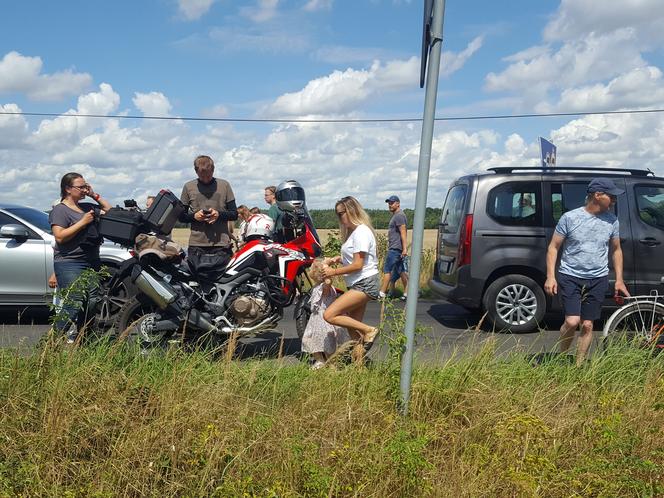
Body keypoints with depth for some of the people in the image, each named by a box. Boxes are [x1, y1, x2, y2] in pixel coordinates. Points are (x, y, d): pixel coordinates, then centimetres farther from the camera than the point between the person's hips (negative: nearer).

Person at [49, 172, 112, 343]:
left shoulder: (88, 206, 19)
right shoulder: (60, 210, -2)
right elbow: (60, 236, -14)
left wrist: (95, 196, 14)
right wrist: (82, 222, -14)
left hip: (92, 262, 7)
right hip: (69, 263, -7)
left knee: (94, 301, 1)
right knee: (74, 302, -15)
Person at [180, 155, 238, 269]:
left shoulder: (224, 185, 8)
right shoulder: (188, 187, 10)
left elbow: (234, 214, 9)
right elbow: (181, 216, 14)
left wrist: (219, 214, -11)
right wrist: (194, 216, -7)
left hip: (221, 245, 0)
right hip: (196, 245, 1)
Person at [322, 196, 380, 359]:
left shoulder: (361, 232, -14)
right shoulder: (353, 232, 18)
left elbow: (358, 265, -19)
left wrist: (333, 272, -13)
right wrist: (336, 259, 5)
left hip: (364, 284, -10)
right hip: (358, 285, 10)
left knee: (329, 315, -17)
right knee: (353, 325, 10)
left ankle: (369, 330, -9)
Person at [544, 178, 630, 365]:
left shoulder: (612, 221, 4)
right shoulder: (570, 218, -7)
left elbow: (616, 250, 16)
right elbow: (553, 247, -3)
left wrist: (619, 279, 10)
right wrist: (550, 276, -11)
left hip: (598, 279, 3)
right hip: (570, 277, -3)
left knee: (587, 325, 5)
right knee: (572, 321, -15)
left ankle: (578, 365, 19)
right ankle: (561, 357, 10)